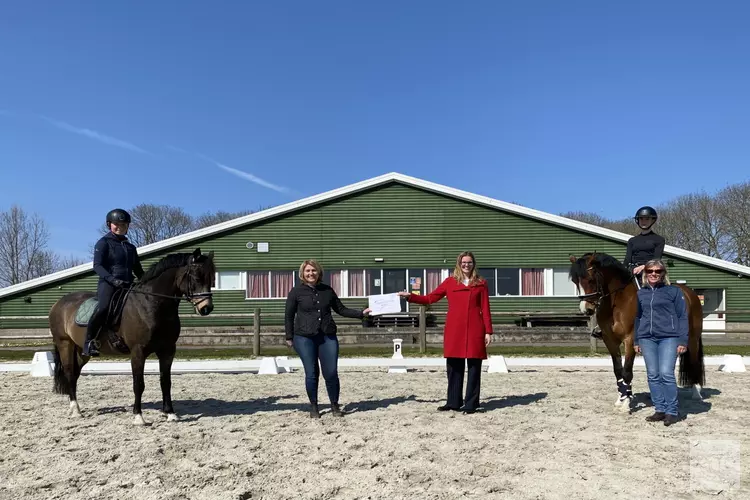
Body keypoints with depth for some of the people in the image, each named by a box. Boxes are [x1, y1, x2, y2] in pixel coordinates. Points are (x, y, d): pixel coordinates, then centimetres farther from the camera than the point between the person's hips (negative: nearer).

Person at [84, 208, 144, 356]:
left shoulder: (130, 247, 23)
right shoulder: (104, 243, 5)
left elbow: (138, 270, 26)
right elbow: (97, 266, -7)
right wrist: (112, 279, -23)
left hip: (127, 285, 7)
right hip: (108, 283, -7)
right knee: (103, 307, -32)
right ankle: (89, 341, -21)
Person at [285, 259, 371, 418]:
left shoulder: (327, 290, 9)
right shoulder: (296, 292, 1)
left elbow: (341, 309, 14)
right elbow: (288, 315, 4)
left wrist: (361, 313, 6)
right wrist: (289, 337, 2)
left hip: (328, 337, 2)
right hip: (304, 338, -2)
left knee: (331, 373, -1)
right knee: (312, 374, 1)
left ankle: (335, 406, 16)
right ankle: (313, 407, 18)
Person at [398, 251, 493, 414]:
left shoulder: (481, 283, 7)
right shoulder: (450, 282, 10)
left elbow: (485, 309, 5)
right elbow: (430, 298, 9)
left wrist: (488, 331, 0)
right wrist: (410, 296, -1)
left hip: (475, 330, -1)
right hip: (454, 330, 2)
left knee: (474, 367, 1)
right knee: (454, 367, 6)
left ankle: (471, 404, 11)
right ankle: (454, 402, 16)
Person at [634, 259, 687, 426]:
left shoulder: (674, 291, 2)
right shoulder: (640, 293, 12)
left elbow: (682, 317, 1)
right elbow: (637, 318, 17)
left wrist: (683, 341, -6)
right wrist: (636, 341, 14)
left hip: (668, 338, -4)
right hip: (647, 339, 4)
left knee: (666, 373, -10)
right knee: (653, 375, 6)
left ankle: (672, 411, 1)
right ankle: (660, 409, 15)